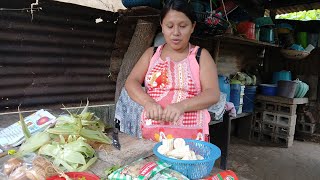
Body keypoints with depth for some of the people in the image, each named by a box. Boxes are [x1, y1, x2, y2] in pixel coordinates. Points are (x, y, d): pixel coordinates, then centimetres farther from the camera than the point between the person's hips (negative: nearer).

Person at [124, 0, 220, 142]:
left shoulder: (201, 56, 1)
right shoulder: (152, 53, 9)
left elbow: (213, 94, -8)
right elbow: (131, 82, 0)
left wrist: (182, 105, -26)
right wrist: (148, 102, -20)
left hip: (190, 135, -2)